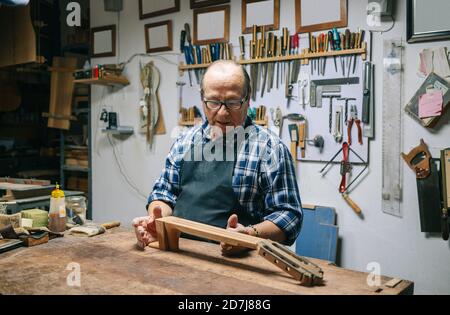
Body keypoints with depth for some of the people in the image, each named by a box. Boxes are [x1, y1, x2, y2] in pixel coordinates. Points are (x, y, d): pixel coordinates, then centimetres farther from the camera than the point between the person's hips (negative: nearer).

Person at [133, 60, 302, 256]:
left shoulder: (269, 149, -5)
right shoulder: (184, 142, 12)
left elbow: (288, 215, -6)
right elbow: (164, 192, 18)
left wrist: (250, 234, -23)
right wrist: (156, 220, -2)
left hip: (235, 261, -3)